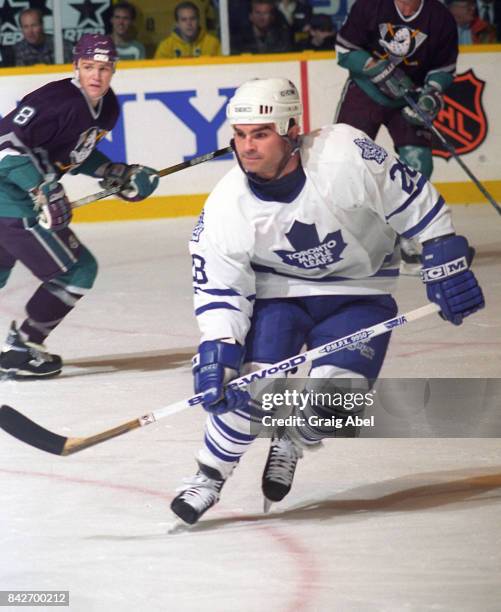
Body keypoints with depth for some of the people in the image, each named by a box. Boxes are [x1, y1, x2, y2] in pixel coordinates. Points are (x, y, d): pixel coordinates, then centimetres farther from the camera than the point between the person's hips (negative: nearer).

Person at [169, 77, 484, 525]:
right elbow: (219, 289, -12)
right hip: (278, 291, 1)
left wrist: (446, 263, -14)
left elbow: (412, 199, -16)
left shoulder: (345, 154, -29)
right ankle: (208, 477, 0)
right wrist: (215, 352, -25)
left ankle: (291, 444, 18)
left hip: (359, 292, -1)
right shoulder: (226, 207, -20)